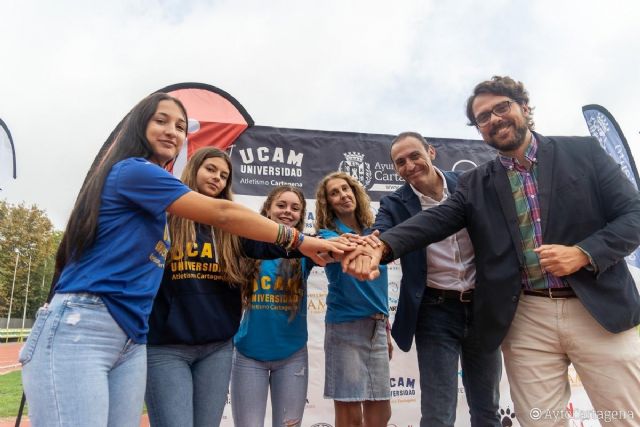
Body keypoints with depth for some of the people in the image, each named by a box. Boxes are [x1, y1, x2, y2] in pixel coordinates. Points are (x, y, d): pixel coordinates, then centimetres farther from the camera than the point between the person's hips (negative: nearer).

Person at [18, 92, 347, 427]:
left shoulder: (152, 192, 21)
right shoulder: (135, 170, -9)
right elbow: (222, 214, -12)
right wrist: (296, 239, -7)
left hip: (131, 340, 9)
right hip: (79, 329, -9)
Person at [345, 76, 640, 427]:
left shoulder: (583, 152, 4)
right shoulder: (475, 184, 7)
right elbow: (435, 220, -8)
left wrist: (583, 253, -16)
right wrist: (381, 245, -27)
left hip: (599, 310, 0)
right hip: (525, 319, 1)